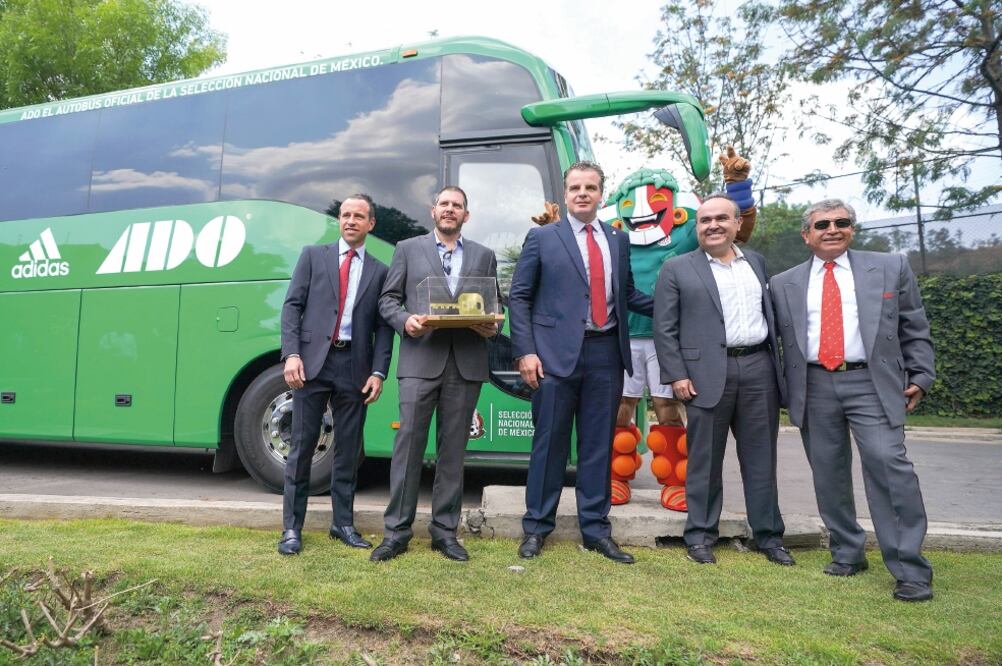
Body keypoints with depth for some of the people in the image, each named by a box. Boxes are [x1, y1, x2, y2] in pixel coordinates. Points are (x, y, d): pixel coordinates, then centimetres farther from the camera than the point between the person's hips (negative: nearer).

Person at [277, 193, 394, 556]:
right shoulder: (313, 255, 10)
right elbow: (292, 306, 2)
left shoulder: (380, 271, 11)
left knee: (348, 449, 8)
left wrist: (378, 372, -3)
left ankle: (343, 523, 21)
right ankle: (292, 527, 12)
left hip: (354, 366, 1)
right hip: (312, 361, -1)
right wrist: (291, 354, -10)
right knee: (302, 446, 3)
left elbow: (383, 327, 7)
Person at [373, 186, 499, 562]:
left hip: (466, 363, 2)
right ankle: (396, 530, 8)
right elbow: (388, 299, 8)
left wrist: (492, 327, -6)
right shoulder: (408, 249, 12)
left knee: (453, 448, 6)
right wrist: (406, 321, -11)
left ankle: (444, 530, 17)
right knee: (408, 444, -2)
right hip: (420, 359, -1)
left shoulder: (484, 256, 17)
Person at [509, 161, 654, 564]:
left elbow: (627, 295, 18)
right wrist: (525, 351, -8)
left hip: (606, 353, 4)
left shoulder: (618, 240, 15)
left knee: (598, 445, 10)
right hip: (557, 353, -3)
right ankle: (536, 527, 18)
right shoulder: (542, 237, 4)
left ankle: (596, 530, 22)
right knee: (550, 442, 4)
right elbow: (519, 297, 1)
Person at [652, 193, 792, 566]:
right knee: (704, 459, 4)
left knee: (761, 458, 10)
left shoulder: (757, 263, 16)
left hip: (759, 369, 4)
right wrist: (676, 375, -9)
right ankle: (700, 536, 16)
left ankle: (768, 536, 23)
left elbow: (770, 314, 18)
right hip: (708, 374, -4)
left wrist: (777, 362, 11)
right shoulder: (677, 269, 3)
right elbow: (664, 328, -2)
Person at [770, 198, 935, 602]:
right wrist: (785, 393, 8)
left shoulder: (891, 268, 7)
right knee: (828, 475, 8)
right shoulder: (784, 284, 9)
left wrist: (919, 377, 3)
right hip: (814, 388, 2)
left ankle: (911, 571, 0)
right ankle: (847, 554, 24)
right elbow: (781, 341, 12)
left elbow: (914, 329, 9)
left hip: (871, 383, -2)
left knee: (889, 465, -11)